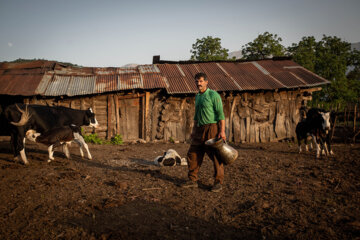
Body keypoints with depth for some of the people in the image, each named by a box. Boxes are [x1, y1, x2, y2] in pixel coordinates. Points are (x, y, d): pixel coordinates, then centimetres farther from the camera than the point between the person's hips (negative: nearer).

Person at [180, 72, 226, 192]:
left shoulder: (213, 95, -8)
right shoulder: (197, 96, 16)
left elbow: (220, 114, -13)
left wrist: (222, 131, -19)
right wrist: (194, 130, 22)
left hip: (212, 128, -8)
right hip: (200, 130, 8)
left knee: (216, 156, -2)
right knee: (193, 154, 7)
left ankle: (218, 183, 8)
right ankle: (192, 180, 18)